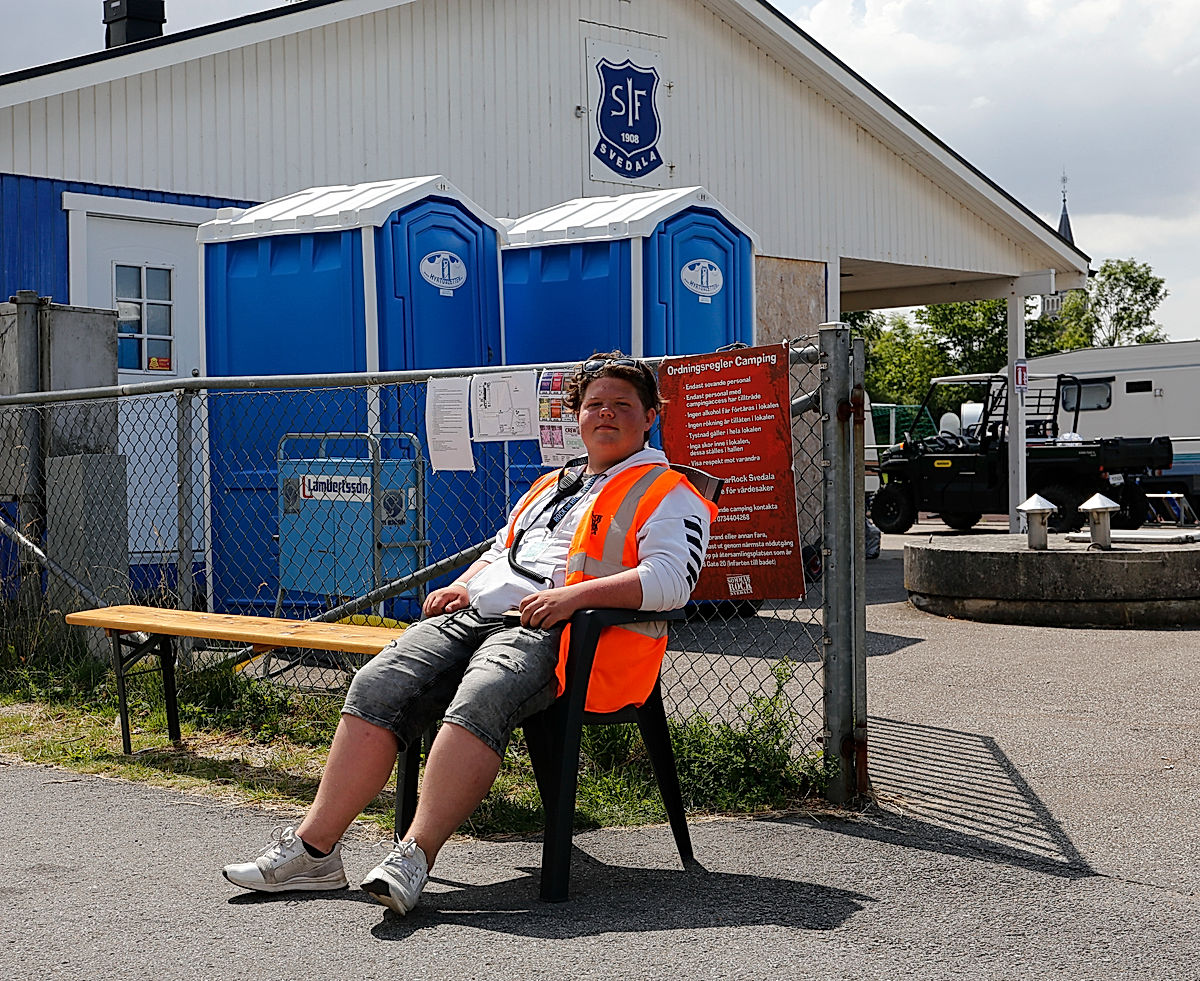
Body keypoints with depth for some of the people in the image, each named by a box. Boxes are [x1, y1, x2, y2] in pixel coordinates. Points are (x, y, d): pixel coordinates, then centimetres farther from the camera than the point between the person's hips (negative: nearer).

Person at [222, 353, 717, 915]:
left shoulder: (667, 495, 8)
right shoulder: (550, 485, 33)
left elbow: (672, 580, -9)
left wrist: (576, 593, -20)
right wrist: (462, 585, 17)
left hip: (556, 633, -7)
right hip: (474, 614, 7)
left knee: (481, 700, -37)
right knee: (378, 687, -16)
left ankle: (414, 856, -38)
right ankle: (313, 849, -16)